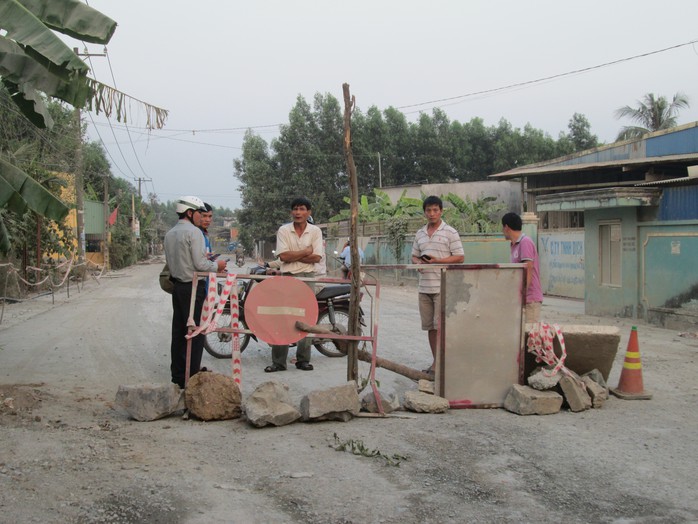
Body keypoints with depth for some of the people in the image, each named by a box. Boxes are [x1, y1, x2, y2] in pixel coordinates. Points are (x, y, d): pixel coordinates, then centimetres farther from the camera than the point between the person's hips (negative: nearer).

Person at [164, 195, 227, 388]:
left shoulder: (170, 234, 12)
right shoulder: (193, 232, -14)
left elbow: (171, 261, 14)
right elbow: (200, 264, -19)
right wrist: (217, 265, 0)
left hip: (177, 285, 8)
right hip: (193, 287, -8)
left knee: (178, 331, 12)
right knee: (195, 333, -3)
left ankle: (178, 376, 18)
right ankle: (191, 378, -2)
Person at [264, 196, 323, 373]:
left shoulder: (315, 231, 3)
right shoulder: (283, 230, 2)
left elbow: (316, 257, -7)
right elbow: (283, 256, -9)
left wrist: (293, 256, -10)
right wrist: (306, 251, -7)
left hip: (307, 277, 1)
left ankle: (303, 359, 11)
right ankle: (278, 361, -1)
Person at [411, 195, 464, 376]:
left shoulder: (450, 232, -3)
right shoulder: (420, 234, 14)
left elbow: (460, 257, -5)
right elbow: (414, 256, 22)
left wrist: (437, 260, -16)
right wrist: (418, 262, -3)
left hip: (443, 287, -6)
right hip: (424, 286, 6)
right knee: (430, 327, 9)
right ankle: (436, 361, 18)